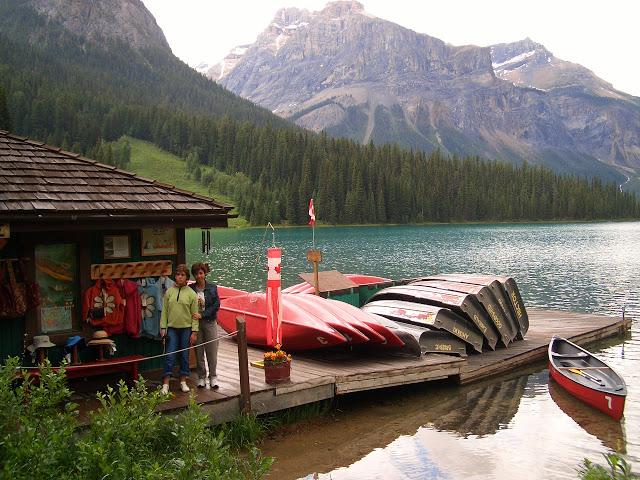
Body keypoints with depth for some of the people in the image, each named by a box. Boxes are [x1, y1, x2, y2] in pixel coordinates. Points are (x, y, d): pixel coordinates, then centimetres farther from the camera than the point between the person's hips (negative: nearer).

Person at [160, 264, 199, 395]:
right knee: (170, 355, -2)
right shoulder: (169, 292, 3)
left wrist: (194, 331, -6)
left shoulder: (191, 294, -2)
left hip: (186, 328, 0)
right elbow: (164, 311, 6)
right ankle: (165, 384, 3)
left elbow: (195, 314, -2)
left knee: (185, 356, 9)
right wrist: (163, 327, 0)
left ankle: (183, 381, 21)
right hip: (172, 328, 1)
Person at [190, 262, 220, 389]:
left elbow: (216, 305, -5)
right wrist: (195, 303, -14)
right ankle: (201, 377, 16)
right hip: (195, 322, 1)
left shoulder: (212, 287, -1)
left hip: (209, 322, -1)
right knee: (199, 351, 6)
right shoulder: (190, 289, 1)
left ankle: (213, 376, 11)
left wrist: (202, 314, -14)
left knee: (212, 350, 1)